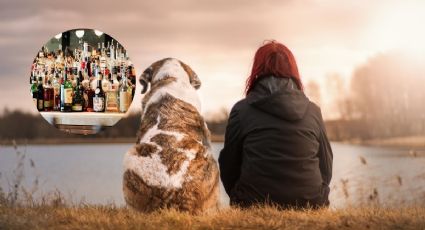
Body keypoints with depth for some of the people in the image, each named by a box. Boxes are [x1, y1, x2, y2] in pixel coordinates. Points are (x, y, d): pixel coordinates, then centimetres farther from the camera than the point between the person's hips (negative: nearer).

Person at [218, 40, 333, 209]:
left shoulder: (241, 110, 0)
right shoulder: (313, 111, 6)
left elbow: (228, 167, 7)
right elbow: (326, 168, 12)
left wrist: (242, 202, 23)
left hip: (254, 207, -2)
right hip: (310, 206, 3)